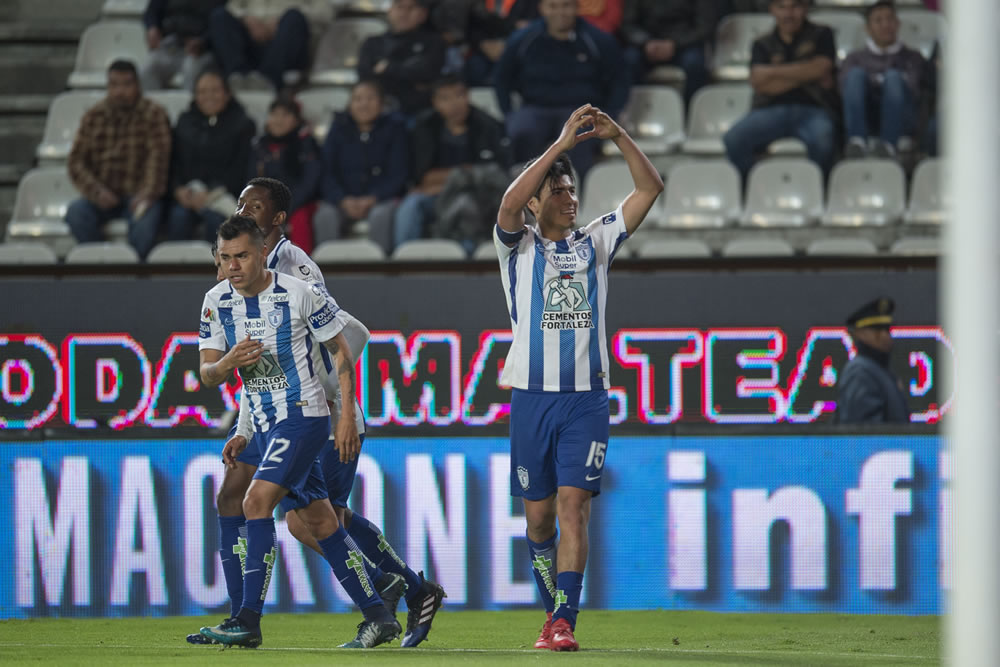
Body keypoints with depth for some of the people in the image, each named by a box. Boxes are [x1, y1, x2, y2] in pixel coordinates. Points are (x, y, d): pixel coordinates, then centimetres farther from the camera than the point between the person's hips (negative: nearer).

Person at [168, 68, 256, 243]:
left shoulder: (241, 124, 7)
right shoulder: (185, 122, 19)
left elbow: (240, 169, -2)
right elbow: (174, 162, 14)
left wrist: (212, 194, -14)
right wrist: (179, 189, -7)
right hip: (188, 193, 2)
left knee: (214, 217, -35)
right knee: (178, 216, -30)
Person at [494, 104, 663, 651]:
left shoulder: (596, 242, 11)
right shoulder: (518, 246, 5)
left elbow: (649, 189, 4)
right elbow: (509, 205, -17)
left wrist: (617, 135, -8)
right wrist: (561, 144, -21)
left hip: (586, 398, 0)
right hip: (532, 396, 0)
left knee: (573, 504, -13)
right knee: (538, 516, 6)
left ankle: (563, 623, -18)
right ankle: (555, 606, 24)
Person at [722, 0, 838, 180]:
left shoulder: (821, 35, 16)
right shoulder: (763, 45, 20)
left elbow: (820, 69, -2)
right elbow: (759, 82, 3)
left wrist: (774, 72, 3)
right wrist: (805, 76, -1)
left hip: (813, 109, -2)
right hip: (772, 110, 2)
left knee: (821, 140, -40)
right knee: (732, 140, -29)